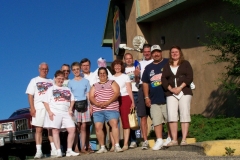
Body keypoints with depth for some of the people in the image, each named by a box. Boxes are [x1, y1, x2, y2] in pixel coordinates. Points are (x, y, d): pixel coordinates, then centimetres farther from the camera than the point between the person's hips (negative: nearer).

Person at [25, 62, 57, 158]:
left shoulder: (51, 82, 20)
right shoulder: (34, 81, 12)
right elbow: (30, 95, 4)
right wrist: (32, 108, -8)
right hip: (39, 108, -2)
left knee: (52, 129, 0)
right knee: (39, 129, -5)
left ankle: (54, 150, 2)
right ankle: (39, 151, -6)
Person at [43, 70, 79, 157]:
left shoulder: (67, 89, 23)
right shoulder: (51, 89, 10)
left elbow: (72, 100, 23)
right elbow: (45, 102, 2)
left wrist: (70, 109, 5)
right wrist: (49, 112, -11)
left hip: (66, 113, 3)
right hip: (55, 113, -3)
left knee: (72, 129, -9)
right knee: (55, 131, -7)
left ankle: (69, 150, -3)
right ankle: (58, 151, -7)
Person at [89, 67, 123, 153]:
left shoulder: (112, 83, 13)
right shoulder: (94, 86, 21)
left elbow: (117, 93, -2)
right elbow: (91, 97, 9)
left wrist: (108, 102, -15)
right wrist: (97, 104, -12)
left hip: (111, 108, -3)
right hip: (97, 110, 3)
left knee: (114, 124, -19)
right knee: (98, 127, -9)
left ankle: (117, 146, -21)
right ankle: (102, 147, 0)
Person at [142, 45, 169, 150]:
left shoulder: (168, 63, 1)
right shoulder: (148, 68, 14)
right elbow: (145, 83, 17)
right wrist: (146, 97, 10)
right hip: (154, 100, 4)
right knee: (157, 121, 2)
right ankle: (159, 141, 6)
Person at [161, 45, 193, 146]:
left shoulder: (185, 64, 10)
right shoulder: (167, 66, 17)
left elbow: (190, 77, -2)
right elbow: (163, 79, 6)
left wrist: (180, 88, -12)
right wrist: (171, 89, -10)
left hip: (184, 92, -2)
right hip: (171, 93, 2)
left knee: (184, 115, -6)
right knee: (171, 116, -8)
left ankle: (184, 139, -5)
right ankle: (174, 140, -6)